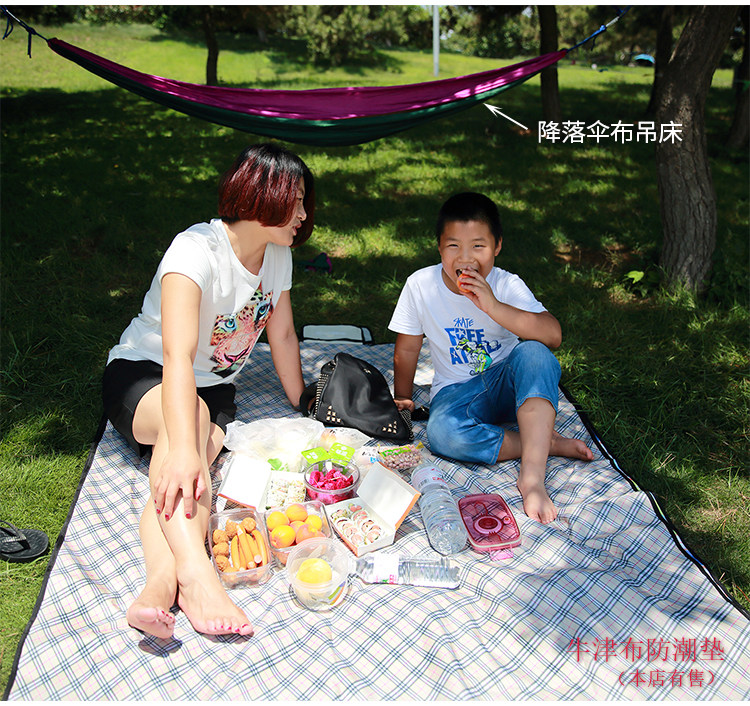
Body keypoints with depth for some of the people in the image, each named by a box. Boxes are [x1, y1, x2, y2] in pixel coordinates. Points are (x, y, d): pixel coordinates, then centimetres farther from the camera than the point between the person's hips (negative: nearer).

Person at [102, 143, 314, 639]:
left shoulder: (277, 255, -1)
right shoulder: (197, 250, -25)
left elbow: (283, 335, 10)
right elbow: (178, 357, -38)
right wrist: (181, 448, -50)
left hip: (215, 388, 6)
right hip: (141, 376, -5)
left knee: (196, 456, -29)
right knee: (187, 413, -40)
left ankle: (161, 584, -45)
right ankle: (195, 572, -52)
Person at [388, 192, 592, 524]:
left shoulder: (507, 286, -11)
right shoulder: (420, 285, -7)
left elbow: (553, 335, -26)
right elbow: (407, 349, 6)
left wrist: (493, 306, -33)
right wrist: (402, 399, 9)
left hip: (505, 385, 0)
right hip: (455, 393, 1)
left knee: (534, 354, -34)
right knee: (442, 432, -34)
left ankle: (532, 474, -39)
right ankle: (546, 442, -20)